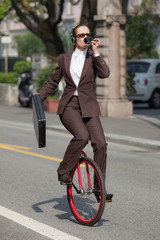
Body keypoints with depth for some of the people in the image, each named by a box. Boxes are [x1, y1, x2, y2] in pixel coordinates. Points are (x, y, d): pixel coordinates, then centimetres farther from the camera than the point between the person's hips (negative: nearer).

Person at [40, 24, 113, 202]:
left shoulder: (93, 57, 9)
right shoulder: (64, 58, 10)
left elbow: (105, 74, -11)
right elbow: (53, 82, 19)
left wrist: (96, 52, -12)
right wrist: (39, 98, 10)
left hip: (88, 107, 1)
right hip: (69, 106, -1)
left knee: (100, 144, -12)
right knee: (82, 136, -28)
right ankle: (64, 169, -7)